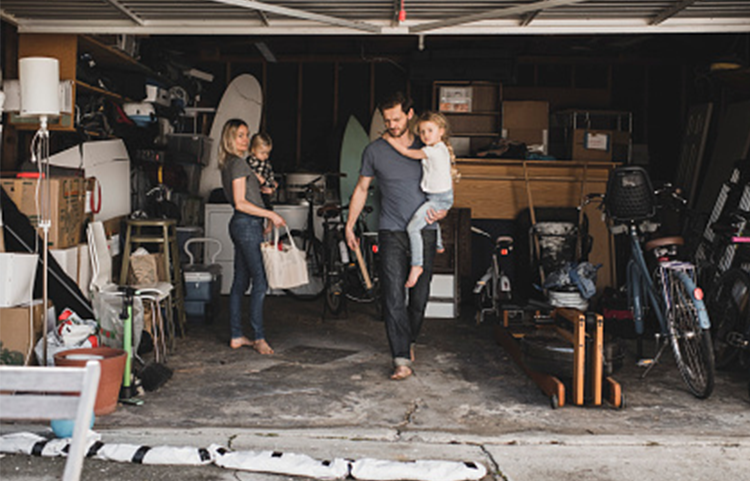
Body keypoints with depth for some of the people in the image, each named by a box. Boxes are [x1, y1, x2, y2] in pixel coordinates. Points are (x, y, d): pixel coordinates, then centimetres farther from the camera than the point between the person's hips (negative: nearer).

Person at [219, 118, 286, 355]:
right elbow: (240, 202, -18)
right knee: (260, 282, -9)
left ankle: (236, 336, 16)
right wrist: (270, 214, -16)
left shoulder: (229, 164, 18)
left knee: (240, 281, 11)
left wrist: (266, 218, 22)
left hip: (241, 225, 10)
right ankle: (258, 338, -7)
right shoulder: (239, 163, -12)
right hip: (247, 225, -10)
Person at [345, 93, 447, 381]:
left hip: (424, 232, 2)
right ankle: (402, 360, -9)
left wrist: (443, 211, -4)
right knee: (394, 297, -10)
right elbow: (362, 189, 13)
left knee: (420, 295, 8)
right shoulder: (374, 151, 4)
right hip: (392, 233, -1)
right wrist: (349, 226, 11)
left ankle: (409, 340, 33)